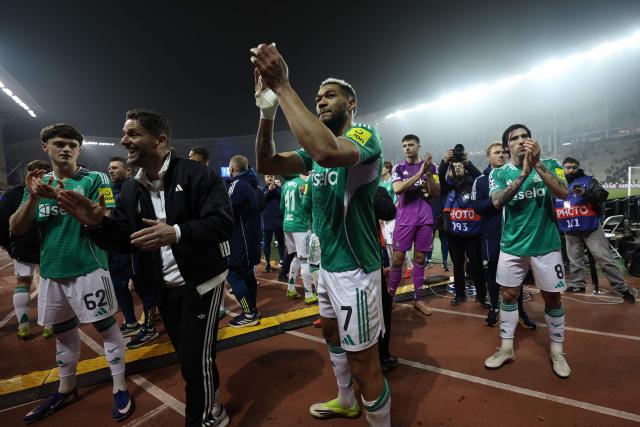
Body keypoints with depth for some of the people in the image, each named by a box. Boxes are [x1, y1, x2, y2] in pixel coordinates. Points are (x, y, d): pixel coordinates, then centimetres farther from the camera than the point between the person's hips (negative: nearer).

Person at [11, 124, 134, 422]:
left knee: (107, 327, 2)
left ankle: (120, 388, 17)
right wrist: (34, 197, -13)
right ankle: (66, 390, 37)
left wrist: (62, 197, -27)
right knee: (63, 331, 19)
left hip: (88, 268, -5)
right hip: (51, 271, 5)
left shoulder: (95, 179, -6)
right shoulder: (38, 183, 9)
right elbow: (17, 229, 3)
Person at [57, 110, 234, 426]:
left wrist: (177, 233, -34)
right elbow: (124, 241, 6)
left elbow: (223, 222, -23)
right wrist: (97, 224, -13)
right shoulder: (130, 189, 7)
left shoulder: (196, 174, -15)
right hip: (163, 288, 7)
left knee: (197, 358, 0)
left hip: (200, 281, -7)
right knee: (188, 355, 19)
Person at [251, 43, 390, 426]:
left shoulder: (365, 135, -15)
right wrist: (267, 111, -16)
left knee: (364, 364, 0)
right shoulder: (315, 149, 10)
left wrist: (283, 86, -32)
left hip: (354, 268, -9)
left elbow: (327, 150, -39)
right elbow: (266, 164, -1)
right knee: (332, 333, 26)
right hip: (328, 264, 10)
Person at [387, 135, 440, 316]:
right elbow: (397, 189, -15)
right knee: (397, 258, -2)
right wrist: (419, 173, -20)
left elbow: (436, 193, 1)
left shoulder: (430, 166, 7)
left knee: (420, 258, 7)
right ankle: (390, 296, 9)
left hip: (425, 218, 2)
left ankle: (417, 299, 15)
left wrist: (428, 173, -13)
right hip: (404, 219, -1)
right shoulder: (399, 168, 3)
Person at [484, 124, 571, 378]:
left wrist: (537, 163, -28)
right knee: (508, 295, 9)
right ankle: (506, 348, 23)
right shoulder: (499, 174, -1)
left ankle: (557, 351, 29)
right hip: (512, 245, 1)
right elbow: (497, 202, -20)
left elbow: (563, 193, -19)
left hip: (546, 244, 0)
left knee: (552, 299, 9)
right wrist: (524, 173, -30)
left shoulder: (549, 164, -1)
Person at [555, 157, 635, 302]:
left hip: (591, 229, -4)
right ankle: (578, 284, 28)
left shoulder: (588, 180, 0)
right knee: (574, 260, 14)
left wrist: (586, 193, -30)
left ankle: (622, 288, 4)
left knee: (605, 259, -4)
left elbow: (603, 195, -14)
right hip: (570, 232, 4)